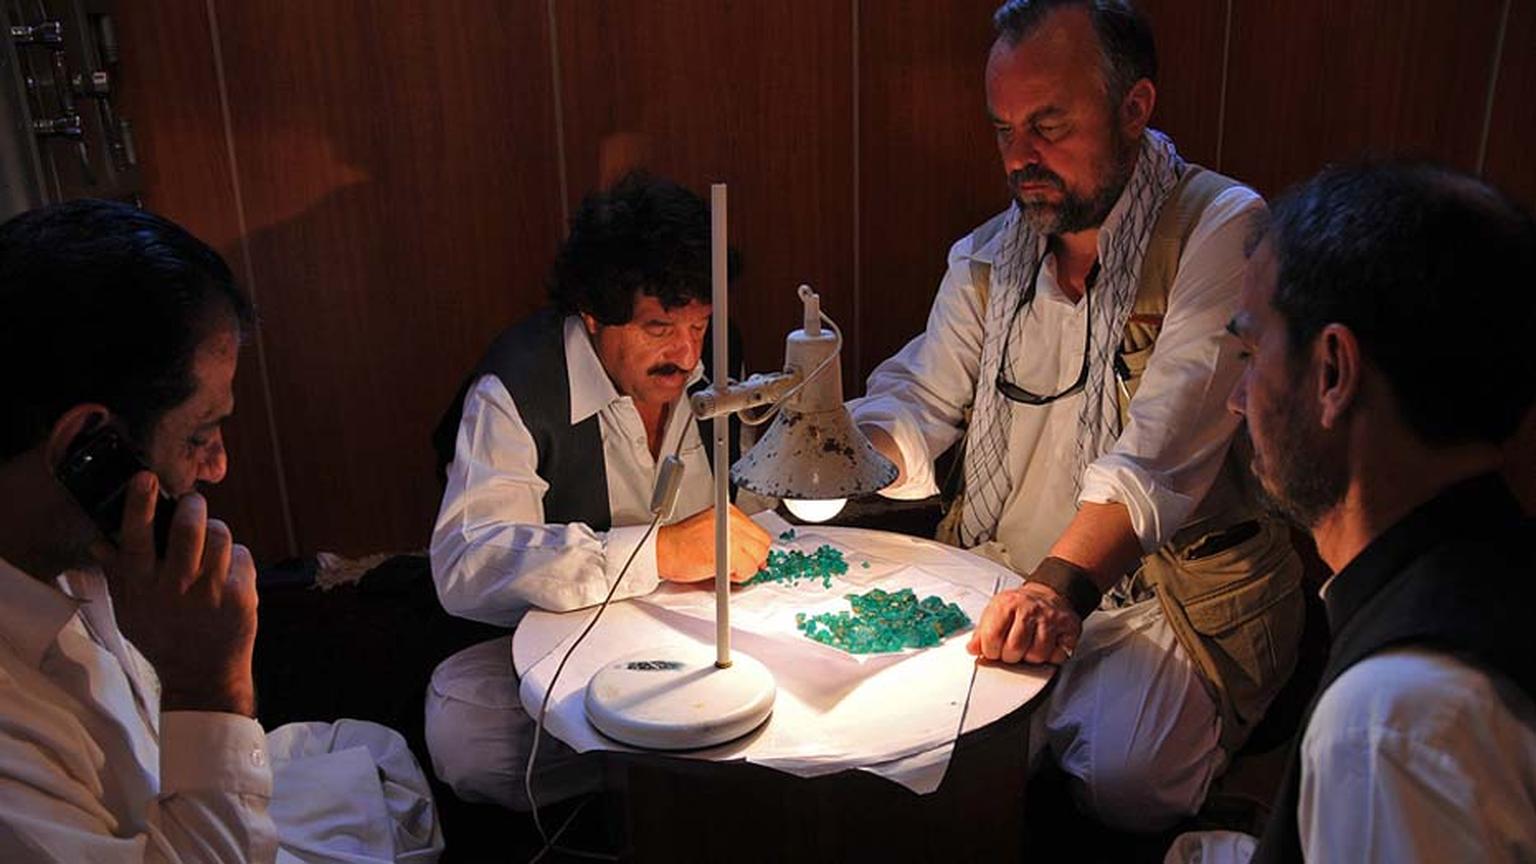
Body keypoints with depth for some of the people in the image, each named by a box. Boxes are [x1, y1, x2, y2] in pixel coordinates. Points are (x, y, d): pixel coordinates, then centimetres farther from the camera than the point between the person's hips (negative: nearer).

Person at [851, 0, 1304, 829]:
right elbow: (916, 405, 9)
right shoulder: (989, 255, 9)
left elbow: (1163, 451, -24)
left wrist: (1065, 582, -39)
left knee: (1121, 778, -29)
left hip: (1177, 596, -5)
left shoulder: (1222, 230, -12)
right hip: (998, 583, 5)